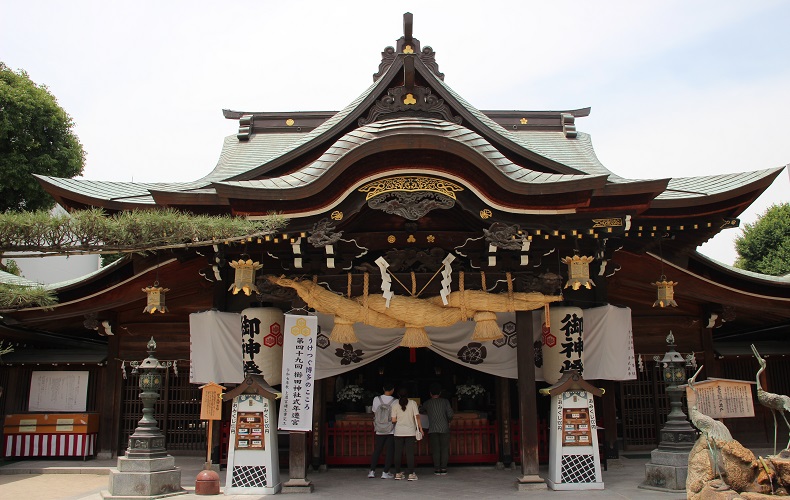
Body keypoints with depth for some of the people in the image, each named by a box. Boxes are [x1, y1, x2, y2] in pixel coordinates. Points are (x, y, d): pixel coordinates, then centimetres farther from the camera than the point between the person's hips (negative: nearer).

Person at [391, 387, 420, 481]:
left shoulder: (395, 405, -1)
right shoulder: (413, 403, -2)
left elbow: (393, 420, -3)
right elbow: (417, 417, -6)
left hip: (398, 432, 1)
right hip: (410, 432, -1)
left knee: (398, 453, 8)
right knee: (410, 453, 1)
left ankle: (397, 473, 13)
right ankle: (411, 474, -1)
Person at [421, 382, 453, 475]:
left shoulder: (427, 403, 5)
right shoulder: (445, 401, 3)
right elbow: (450, 414, -3)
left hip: (433, 429, 0)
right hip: (444, 428, 0)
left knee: (435, 450, 2)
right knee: (444, 449, 4)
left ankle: (437, 469, 1)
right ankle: (443, 468, 2)